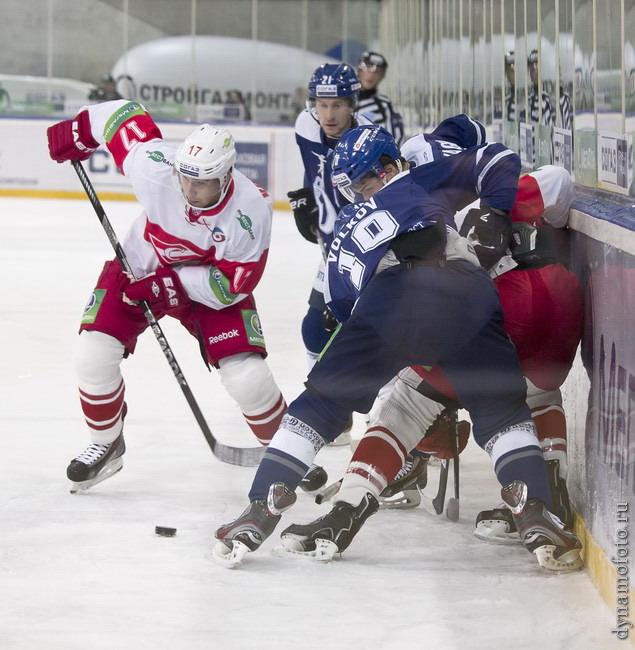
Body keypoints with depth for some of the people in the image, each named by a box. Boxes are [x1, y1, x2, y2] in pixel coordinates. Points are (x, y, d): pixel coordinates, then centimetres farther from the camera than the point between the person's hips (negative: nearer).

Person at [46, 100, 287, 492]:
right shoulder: (155, 167, -32)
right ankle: (106, 445, 15)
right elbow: (124, 114, -14)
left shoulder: (250, 212, -34)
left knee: (247, 377, -15)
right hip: (142, 264, 2)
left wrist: (173, 284, -32)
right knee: (94, 354, -12)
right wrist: (78, 133, 0)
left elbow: (234, 284, -25)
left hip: (212, 279, -2)